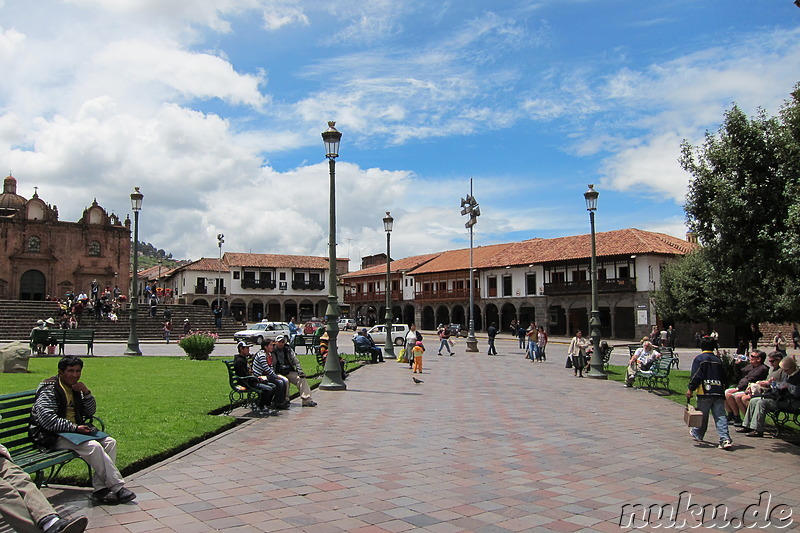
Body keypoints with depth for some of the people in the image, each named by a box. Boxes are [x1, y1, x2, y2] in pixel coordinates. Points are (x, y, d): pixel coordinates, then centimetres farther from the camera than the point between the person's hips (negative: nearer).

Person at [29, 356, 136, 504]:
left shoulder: (75, 388, 13)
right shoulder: (49, 389, -11)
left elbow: (90, 412, 16)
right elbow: (47, 420, -21)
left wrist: (86, 393, -1)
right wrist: (75, 428, -21)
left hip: (74, 430, 8)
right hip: (53, 437, -8)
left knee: (110, 442, -12)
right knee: (93, 446, -29)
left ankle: (100, 489, -20)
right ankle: (117, 488, -24)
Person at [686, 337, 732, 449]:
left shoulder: (699, 359, -3)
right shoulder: (718, 360, 13)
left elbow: (696, 376, -10)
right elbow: (725, 377, 17)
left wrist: (690, 389, -7)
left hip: (705, 392, -4)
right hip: (719, 392, 4)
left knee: (702, 415, 10)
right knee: (720, 416, -1)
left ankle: (698, 434, 28)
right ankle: (725, 439, -12)